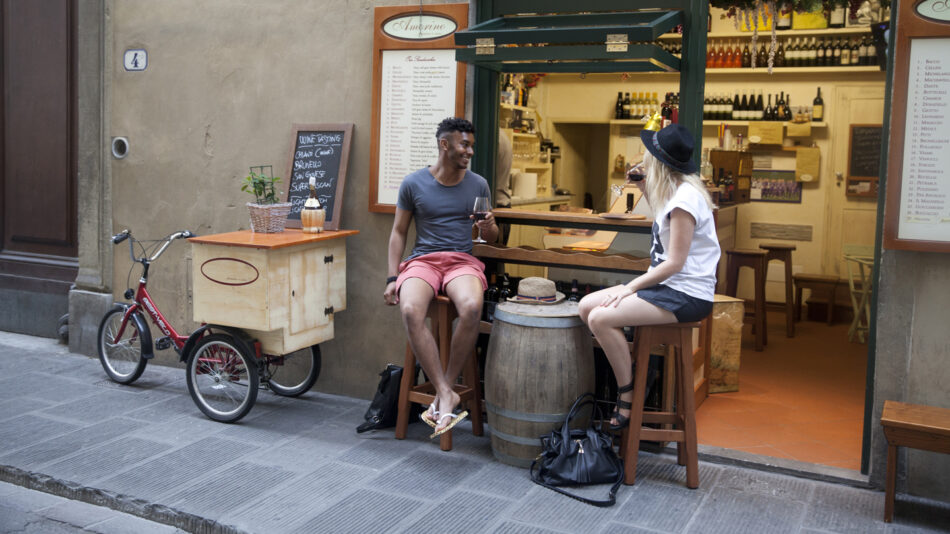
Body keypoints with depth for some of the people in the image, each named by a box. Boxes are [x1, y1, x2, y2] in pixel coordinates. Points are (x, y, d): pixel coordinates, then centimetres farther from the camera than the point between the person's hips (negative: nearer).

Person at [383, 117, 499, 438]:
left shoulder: (478, 185, 11)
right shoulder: (413, 184, 6)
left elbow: (490, 238, 18)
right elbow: (398, 232, 11)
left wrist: (489, 228, -7)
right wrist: (392, 278, 0)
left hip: (462, 261, 1)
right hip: (423, 260, 0)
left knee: (472, 307, -35)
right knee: (410, 311, -35)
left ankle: (444, 390, -21)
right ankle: (446, 394, -28)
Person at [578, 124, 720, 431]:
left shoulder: (686, 196, -18)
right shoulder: (672, 191, 12)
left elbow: (675, 262, -20)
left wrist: (631, 287, -15)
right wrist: (646, 191, 19)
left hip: (686, 295, -10)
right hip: (667, 287, 10)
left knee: (600, 318, -22)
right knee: (586, 306, 0)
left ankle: (628, 395, -7)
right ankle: (629, 375, 6)